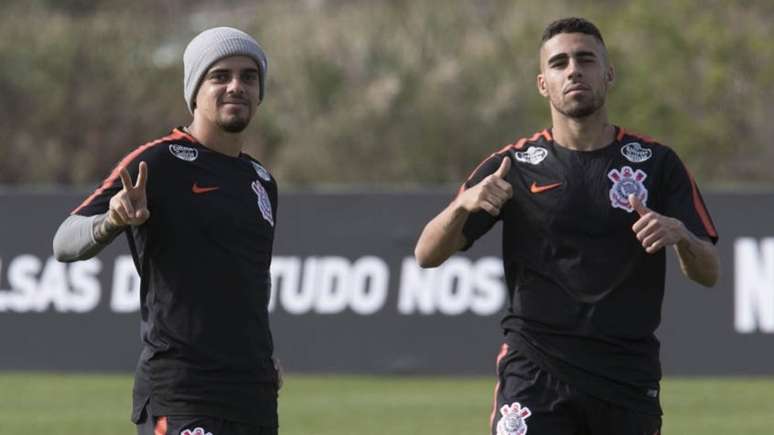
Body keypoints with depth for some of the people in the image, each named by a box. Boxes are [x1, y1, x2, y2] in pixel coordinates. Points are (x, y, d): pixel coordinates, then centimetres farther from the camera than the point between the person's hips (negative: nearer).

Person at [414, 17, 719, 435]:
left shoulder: (655, 163, 7)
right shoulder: (514, 165, 5)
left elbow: (707, 272, 3)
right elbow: (427, 255, 2)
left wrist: (678, 234, -19)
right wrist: (463, 204, -19)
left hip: (628, 380, 2)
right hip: (534, 374, -2)